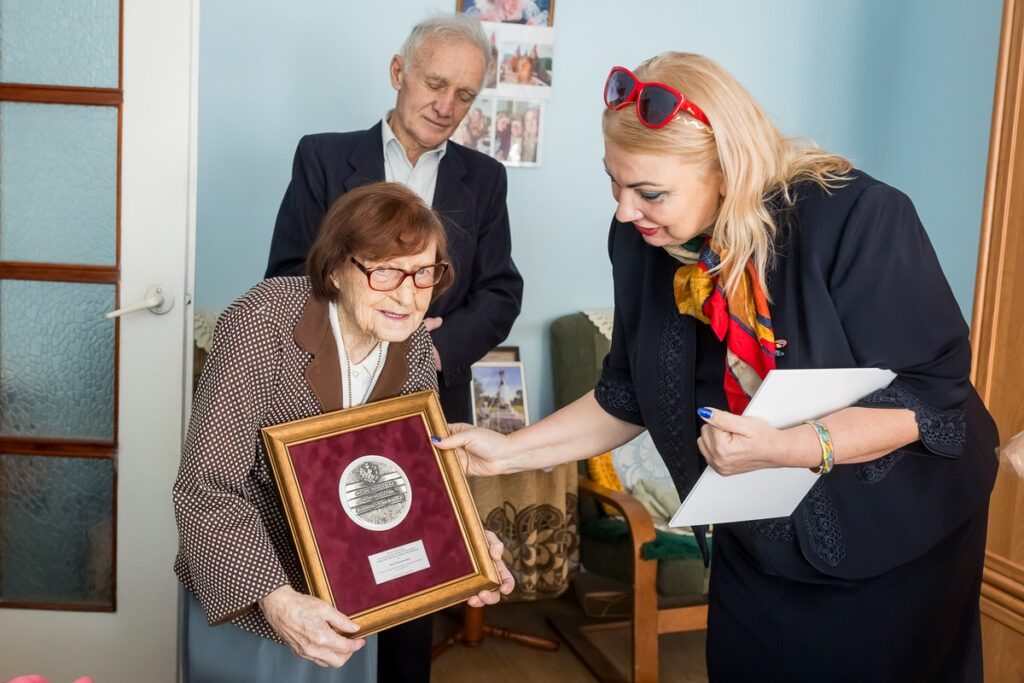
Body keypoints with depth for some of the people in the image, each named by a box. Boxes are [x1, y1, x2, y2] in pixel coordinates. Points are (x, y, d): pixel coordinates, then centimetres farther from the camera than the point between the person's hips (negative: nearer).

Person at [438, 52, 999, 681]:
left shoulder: (857, 219, -27)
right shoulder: (645, 243, -11)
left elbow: (929, 395, -24)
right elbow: (630, 396, 0)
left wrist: (785, 448, -38)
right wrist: (509, 451, -7)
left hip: (893, 540, -4)